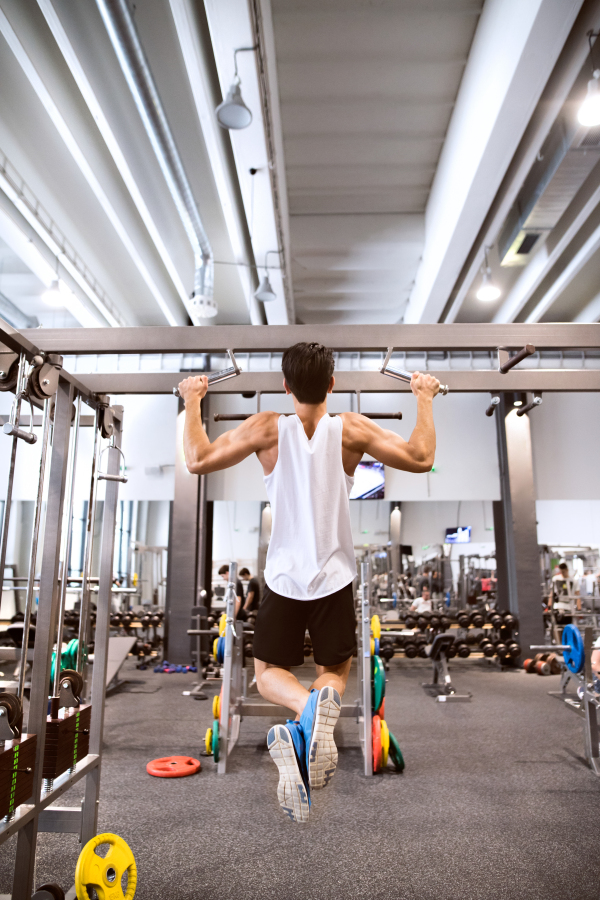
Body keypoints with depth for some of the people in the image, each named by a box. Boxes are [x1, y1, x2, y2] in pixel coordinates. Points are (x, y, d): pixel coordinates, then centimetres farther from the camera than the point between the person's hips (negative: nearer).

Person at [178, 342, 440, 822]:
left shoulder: (268, 428, -9)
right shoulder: (351, 430, -9)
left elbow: (199, 459, -5)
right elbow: (421, 458, -4)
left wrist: (192, 402, 8)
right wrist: (425, 398, 9)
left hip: (283, 579, 0)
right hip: (334, 579, 1)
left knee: (269, 671, 18)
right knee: (335, 671, 19)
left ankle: (305, 704, -18)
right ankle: (321, 713, -18)